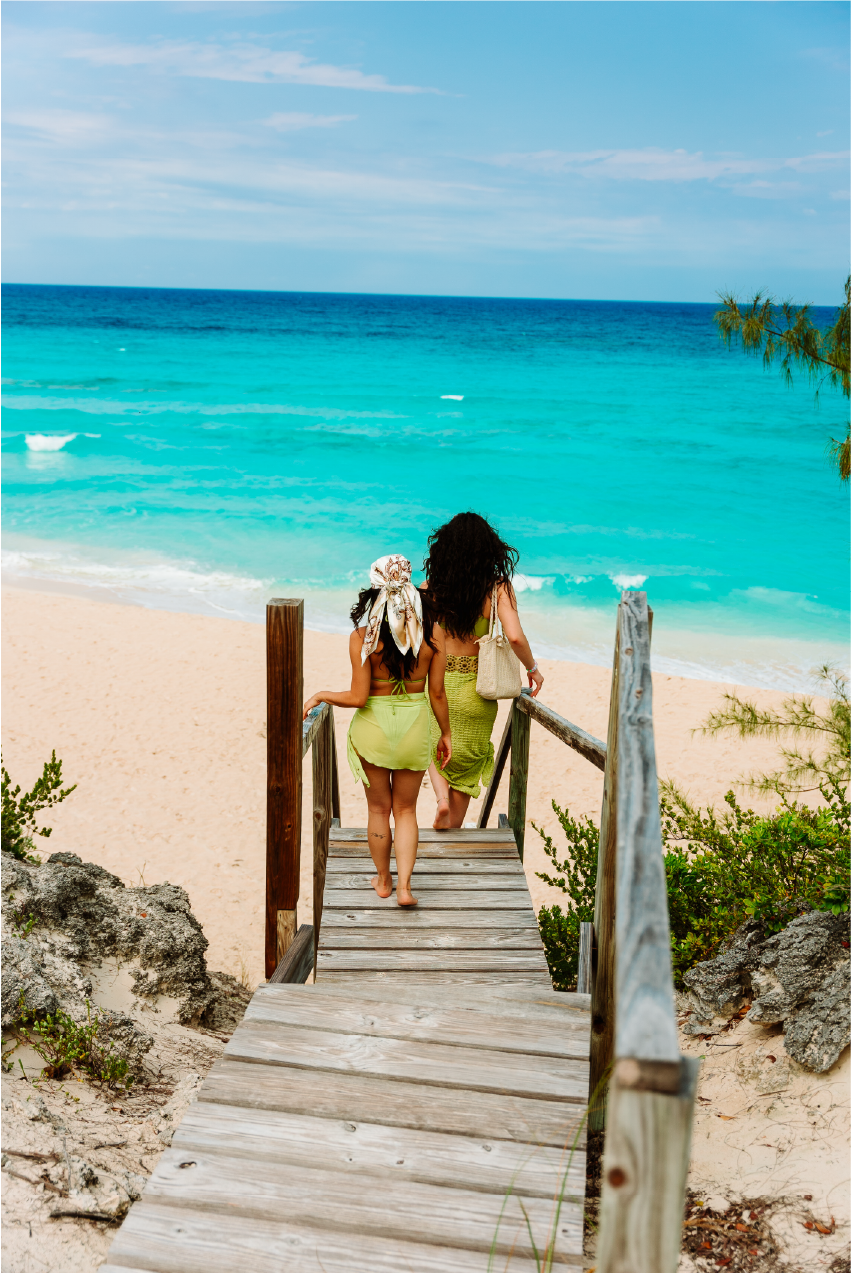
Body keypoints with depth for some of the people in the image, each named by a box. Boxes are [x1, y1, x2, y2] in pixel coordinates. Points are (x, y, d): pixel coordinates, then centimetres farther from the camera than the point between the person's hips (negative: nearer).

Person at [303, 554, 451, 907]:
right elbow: (437, 693, -4)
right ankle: (404, 887, 8)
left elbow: (358, 697, -16)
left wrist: (320, 696, 1)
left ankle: (383, 880, 33)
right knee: (406, 810, 17)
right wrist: (445, 734, 10)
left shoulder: (362, 637, -17)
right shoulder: (432, 632, -10)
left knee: (379, 809, 17)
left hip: (373, 727, -1)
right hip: (415, 726, 2)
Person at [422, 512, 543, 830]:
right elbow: (515, 637, -23)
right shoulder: (498, 587, -12)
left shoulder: (431, 587, -7)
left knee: (434, 748, 29)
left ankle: (441, 797, 3)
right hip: (476, 691, -1)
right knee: (466, 763, 19)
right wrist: (532, 669, -5)